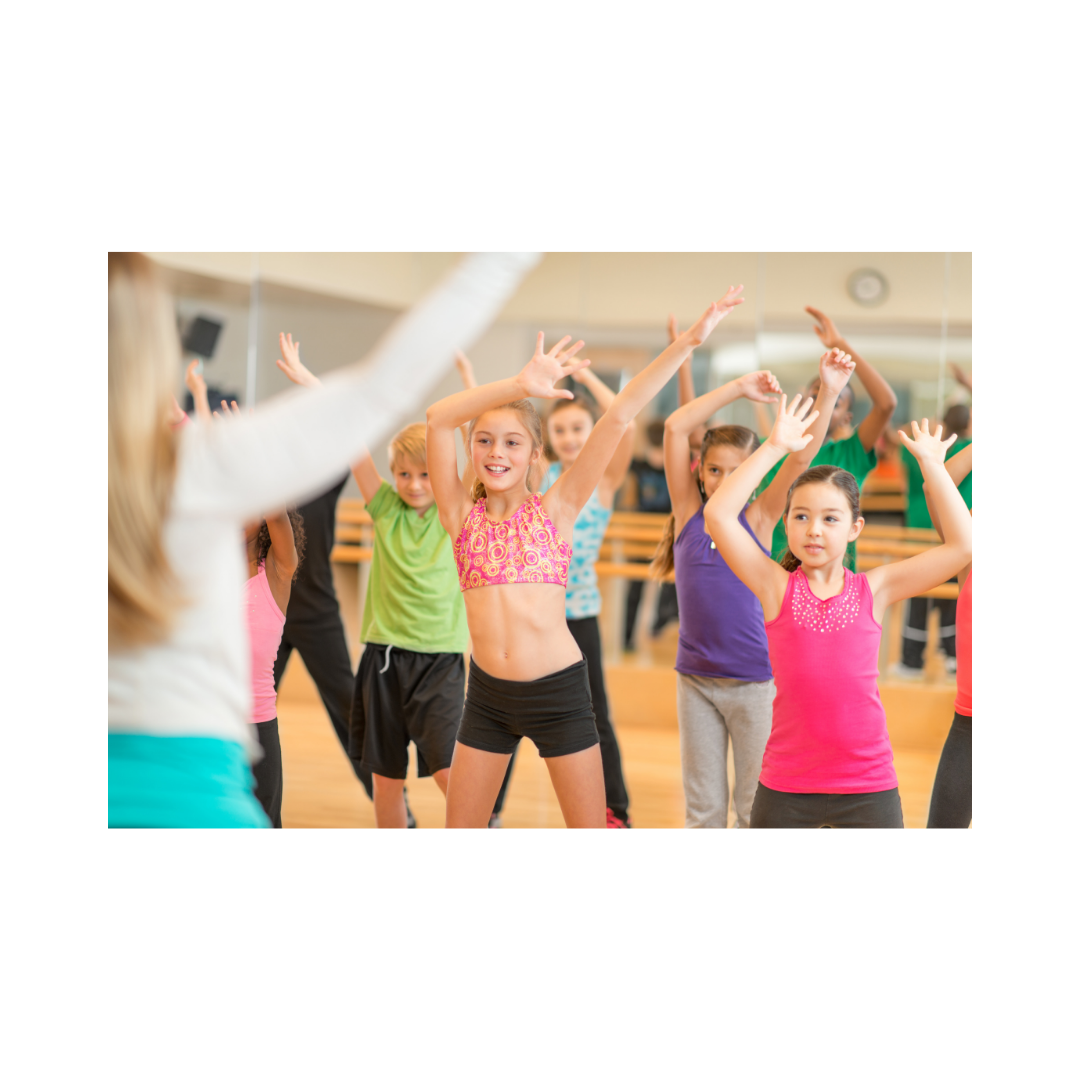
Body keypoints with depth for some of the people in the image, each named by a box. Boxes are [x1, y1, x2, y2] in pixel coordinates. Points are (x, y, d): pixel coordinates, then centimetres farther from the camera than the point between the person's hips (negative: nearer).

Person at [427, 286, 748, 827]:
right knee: (459, 830, 10)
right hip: (488, 695, 2)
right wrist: (519, 385, -22)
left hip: (559, 690, -2)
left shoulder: (555, 508, -1)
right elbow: (438, 419, -12)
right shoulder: (461, 513, 2)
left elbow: (618, 418, -7)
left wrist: (688, 341, -8)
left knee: (590, 831, 6)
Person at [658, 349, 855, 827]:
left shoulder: (759, 518, -2)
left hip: (754, 680, -2)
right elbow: (675, 428, -8)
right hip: (696, 679, 2)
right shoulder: (688, 512, 0)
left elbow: (801, 456, -13)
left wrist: (829, 393, -25)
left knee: (755, 807, 5)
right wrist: (738, 388, -11)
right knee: (703, 808, 10)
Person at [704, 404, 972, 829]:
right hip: (786, 787, -1)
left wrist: (931, 463, -3)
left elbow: (961, 544, -3)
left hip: (868, 785, 1)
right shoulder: (776, 587, -3)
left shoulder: (873, 590, 1)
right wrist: (775, 447, -12)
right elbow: (718, 515, -14)